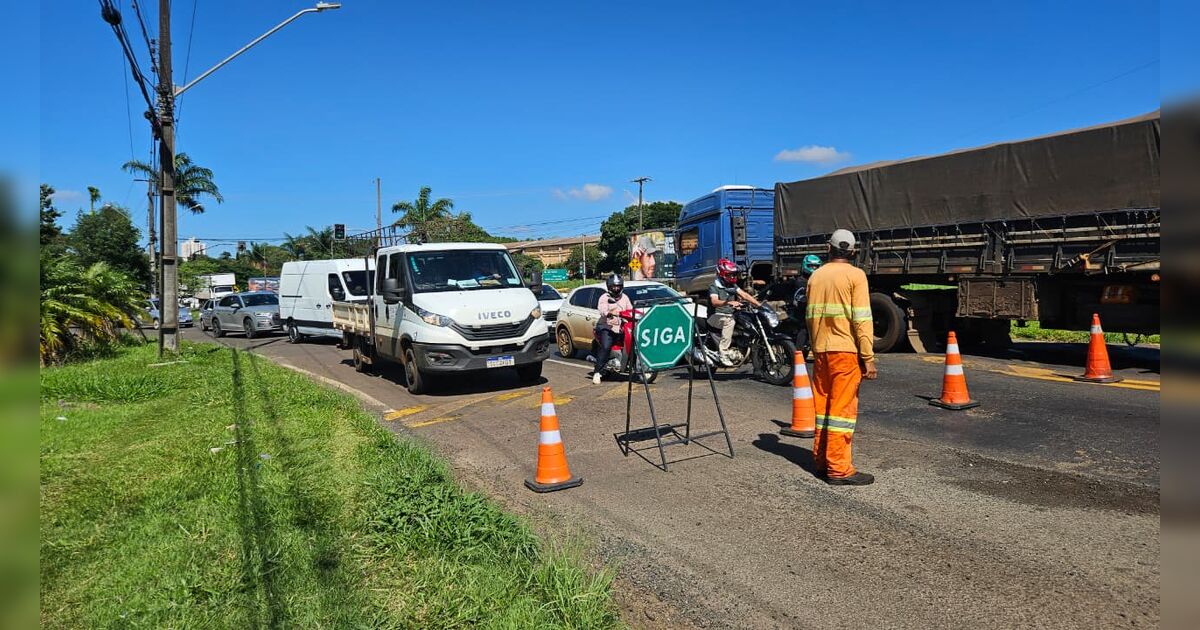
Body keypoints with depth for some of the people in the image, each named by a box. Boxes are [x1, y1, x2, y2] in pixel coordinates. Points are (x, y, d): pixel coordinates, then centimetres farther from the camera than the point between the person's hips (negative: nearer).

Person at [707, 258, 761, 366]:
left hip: (730, 315, 8)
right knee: (730, 322, -36)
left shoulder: (733, 286, 13)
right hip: (716, 316, -7)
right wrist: (729, 302, -43)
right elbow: (714, 302, -27)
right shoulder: (714, 286, -9)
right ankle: (723, 354, -34)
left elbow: (744, 295, 3)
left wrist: (759, 304, -10)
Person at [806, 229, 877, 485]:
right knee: (842, 407, -3)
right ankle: (839, 469, -1)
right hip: (846, 350, -5)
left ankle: (821, 460, 20)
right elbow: (862, 320, -12)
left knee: (823, 404, 13)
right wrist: (868, 357, -11)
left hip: (820, 349, 6)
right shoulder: (855, 275, -6)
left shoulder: (816, 276, 10)